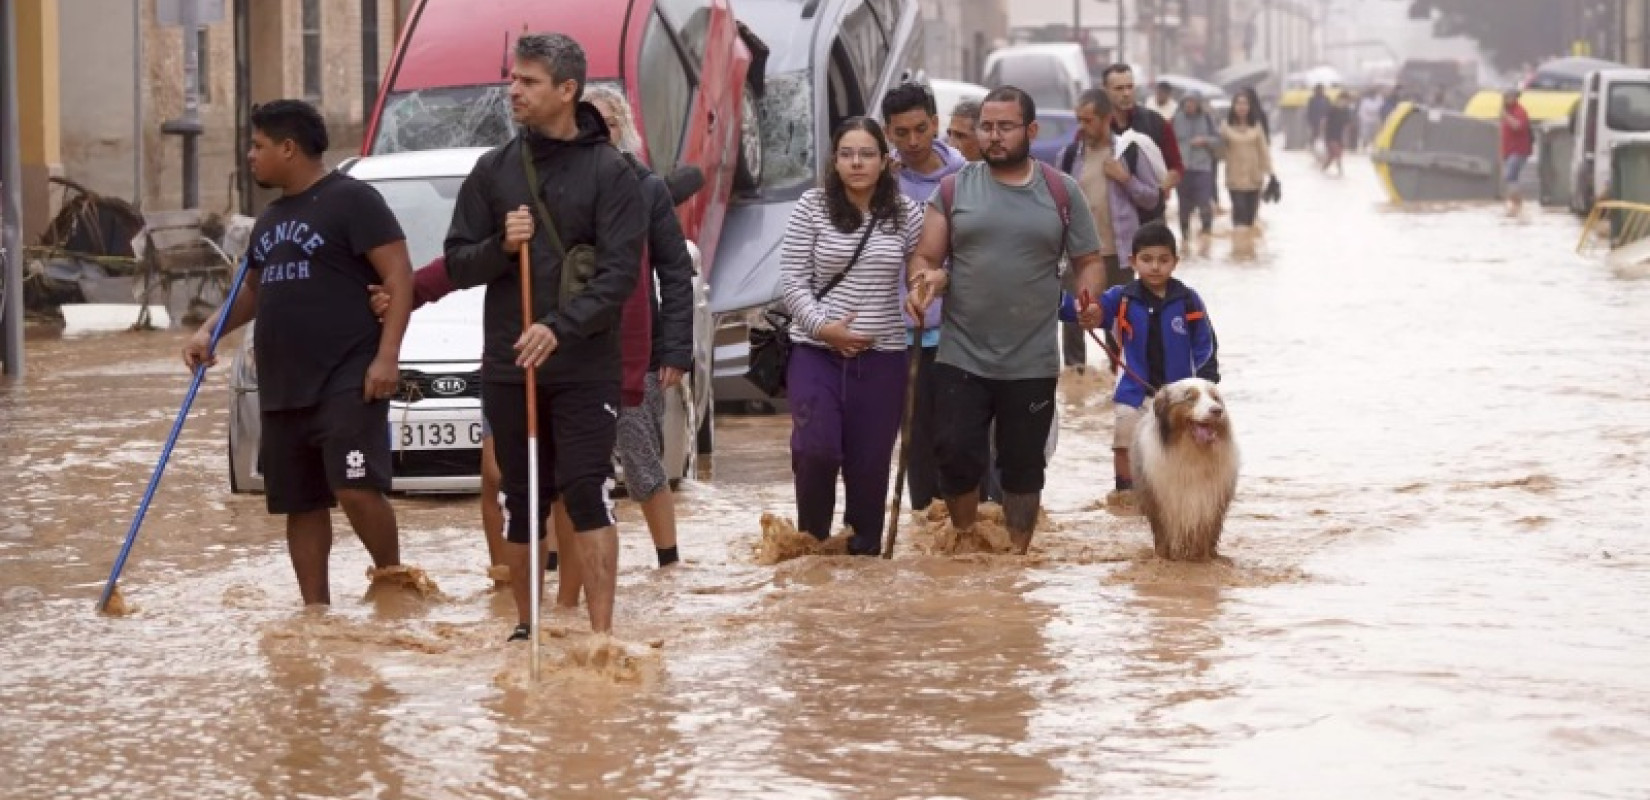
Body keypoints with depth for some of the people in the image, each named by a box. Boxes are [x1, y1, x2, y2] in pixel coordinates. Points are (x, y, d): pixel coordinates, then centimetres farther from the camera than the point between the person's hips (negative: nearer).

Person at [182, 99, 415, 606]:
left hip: (347, 383, -8)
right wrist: (210, 332, 14)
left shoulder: (350, 200, -6)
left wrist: (387, 356, -19)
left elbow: (399, 278, -11)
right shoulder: (271, 218, 20)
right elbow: (253, 289, 32)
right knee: (300, 505, 8)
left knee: (357, 489, -19)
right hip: (282, 389, 8)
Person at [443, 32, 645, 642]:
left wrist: (562, 328, -24)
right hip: (507, 365, 4)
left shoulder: (609, 172, -3)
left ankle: (601, 633, -10)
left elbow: (620, 271, -11)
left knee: (586, 494, -10)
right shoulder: (493, 170, 8)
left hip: (586, 368, -4)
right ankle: (526, 627, 21)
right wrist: (500, 247, -12)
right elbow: (457, 265, 9)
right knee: (521, 502, 9)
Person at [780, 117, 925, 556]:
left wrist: (923, 300, -12)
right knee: (815, 449, -16)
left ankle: (865, 550, 18)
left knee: (869, 462, 4)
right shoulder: (812, 207, -1)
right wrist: (822, 326, -12)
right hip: (816, 351, -2)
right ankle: (811, 540, 6)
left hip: (882, 356, 2)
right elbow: (792, 278, -2)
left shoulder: (905, 213, 4)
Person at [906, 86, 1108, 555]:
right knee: (957, 456, -3)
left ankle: (1017, 555, 20)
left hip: (1032, 363, 0)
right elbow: (926, 259, 5)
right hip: (961, 358, 0)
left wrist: (1088, 294, -13)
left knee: (1023, 465, 8)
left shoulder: (1062, 192, 5)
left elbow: (1089, 261, 9)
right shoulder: (954, 190, 5)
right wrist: (925, 282, -18)